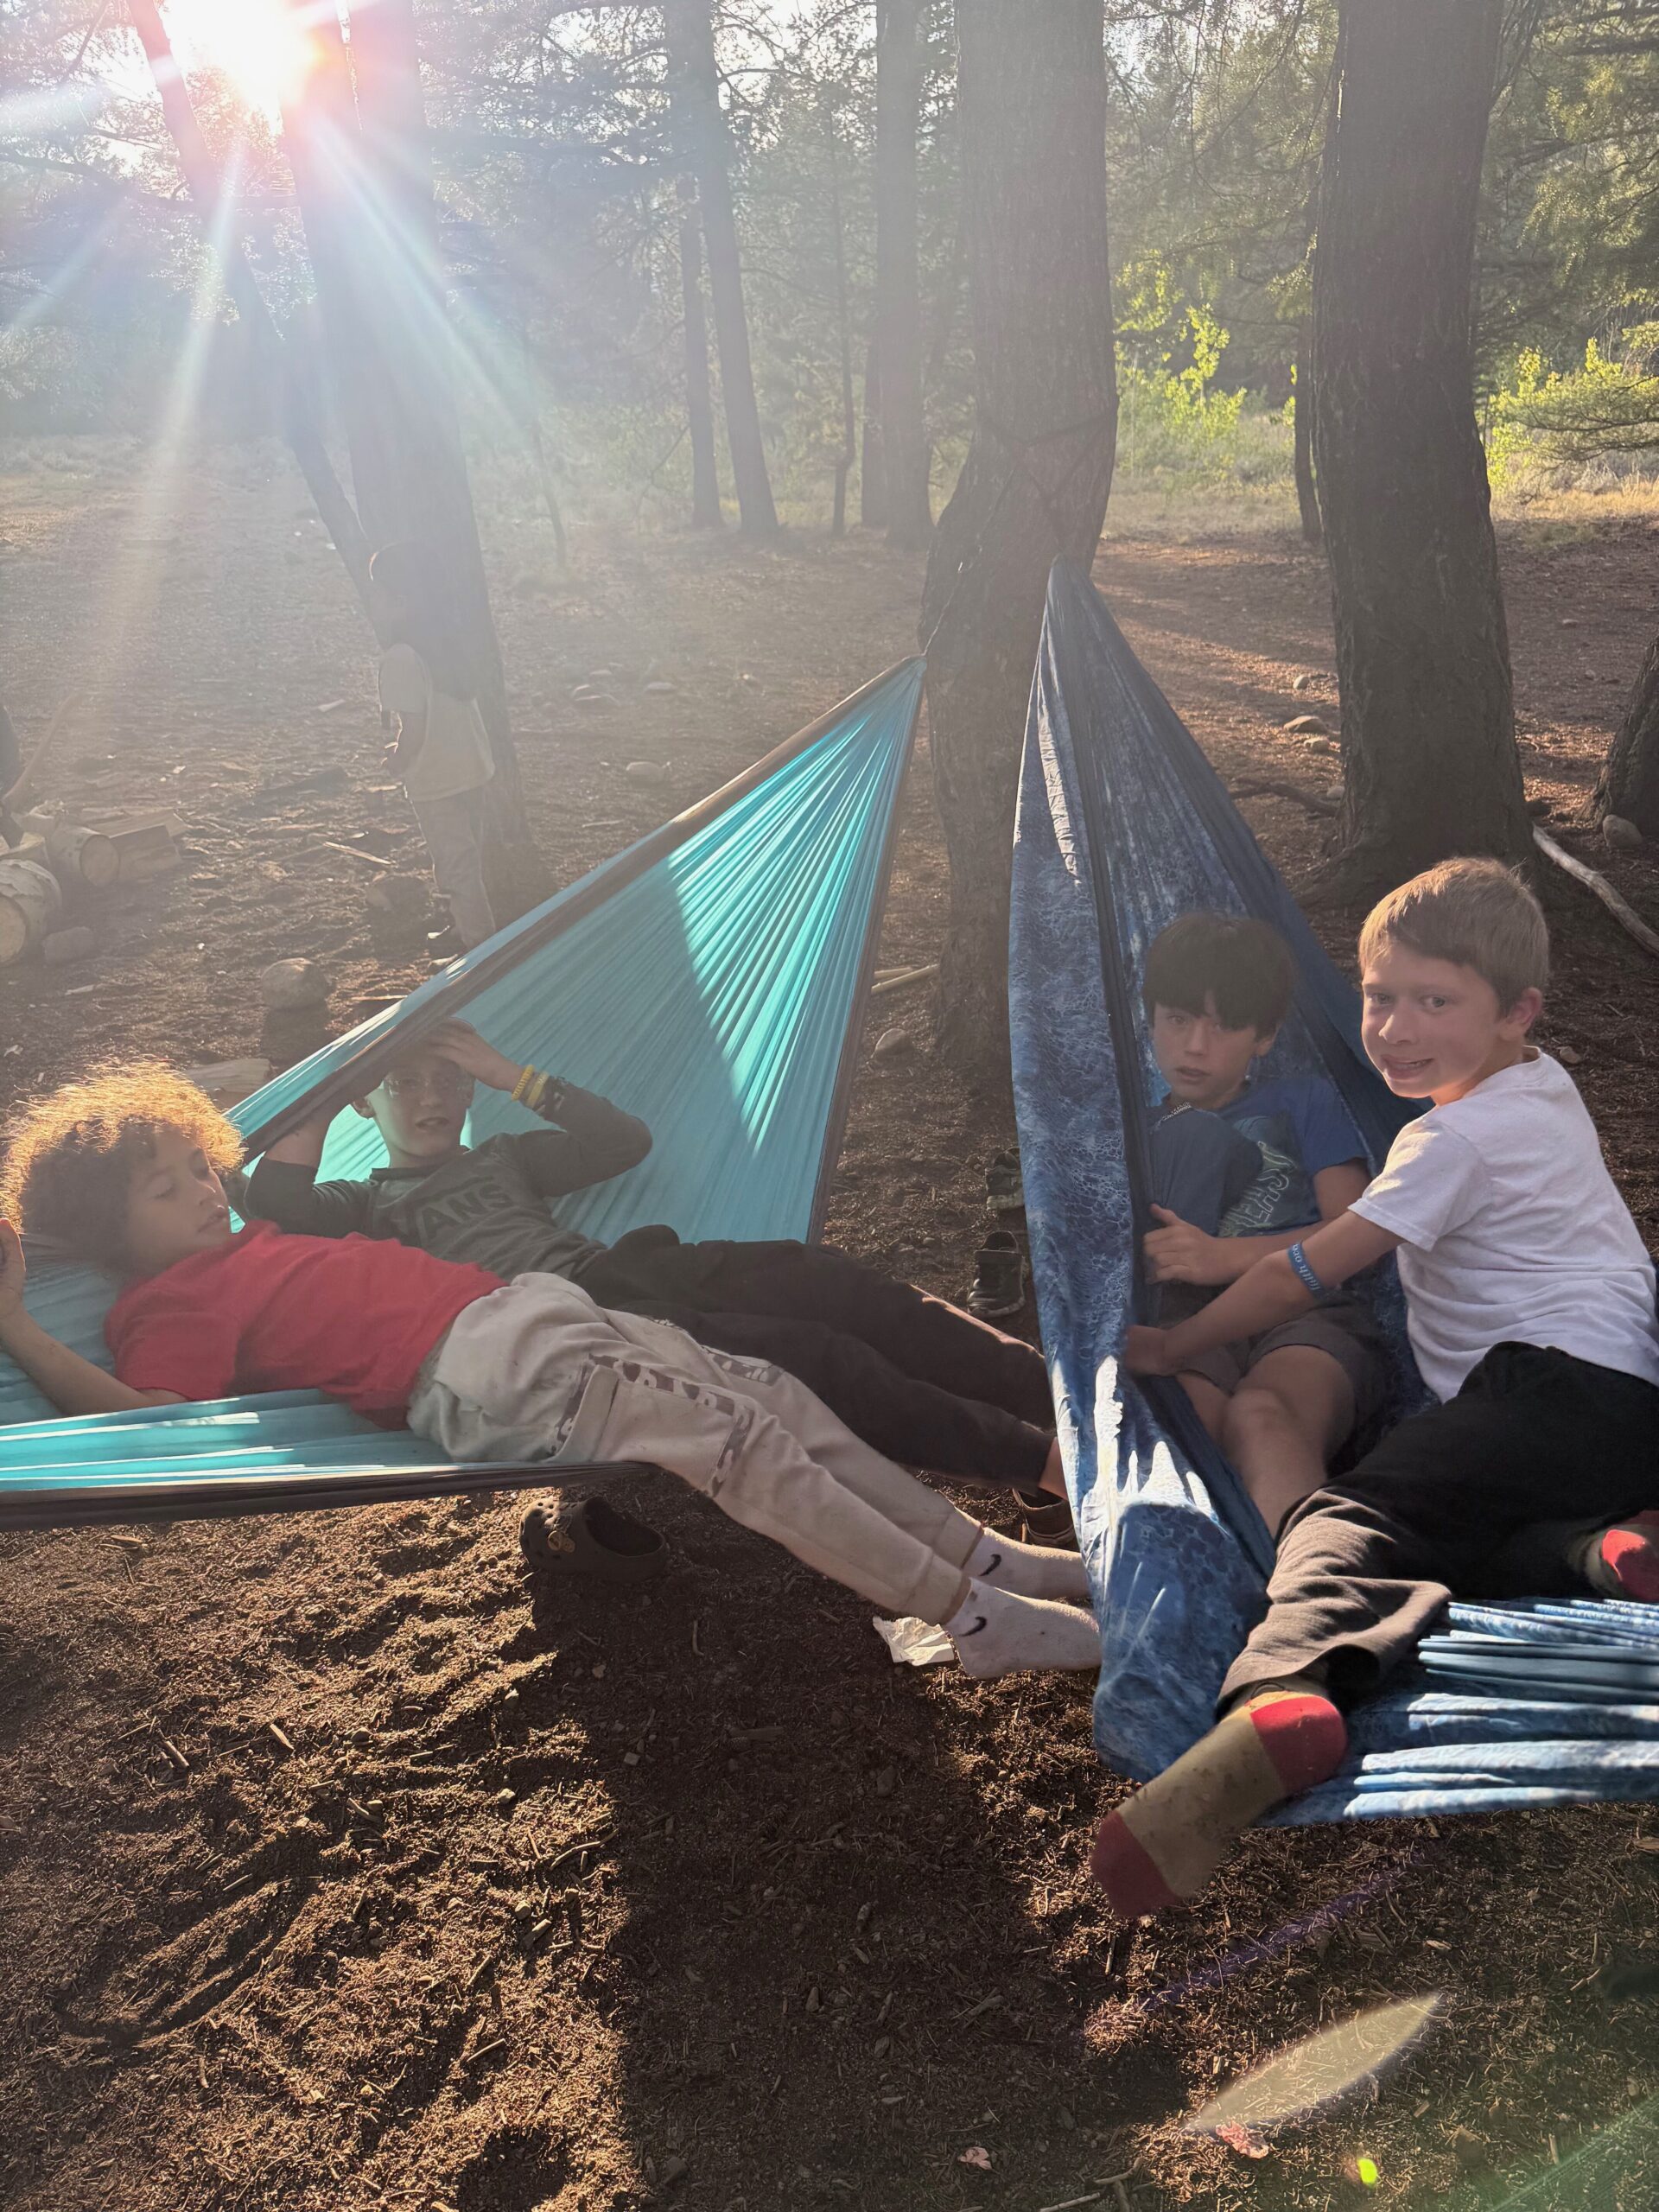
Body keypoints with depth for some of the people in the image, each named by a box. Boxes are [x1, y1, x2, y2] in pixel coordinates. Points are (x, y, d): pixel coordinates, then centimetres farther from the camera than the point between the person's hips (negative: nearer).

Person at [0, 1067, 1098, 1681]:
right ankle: (978, 1621, -13)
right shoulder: (173, 1309, 1)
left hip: (536, 1308, 9)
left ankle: (989, 1555, 10)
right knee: (742, 1444, -18)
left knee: (774, 1394, 3)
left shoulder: (248, 1246, 24)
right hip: (493, 1379, -9)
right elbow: (141, 1417, -17)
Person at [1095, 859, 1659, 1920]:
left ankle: (1282, 1694, -53)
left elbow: (1303, 1276, -4)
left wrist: (1175, 1346, 7)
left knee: (1358, 1519, -24)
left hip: (1553, 1384, -10)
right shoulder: (1546, 1085, 22)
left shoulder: (1460, 1137, -6)